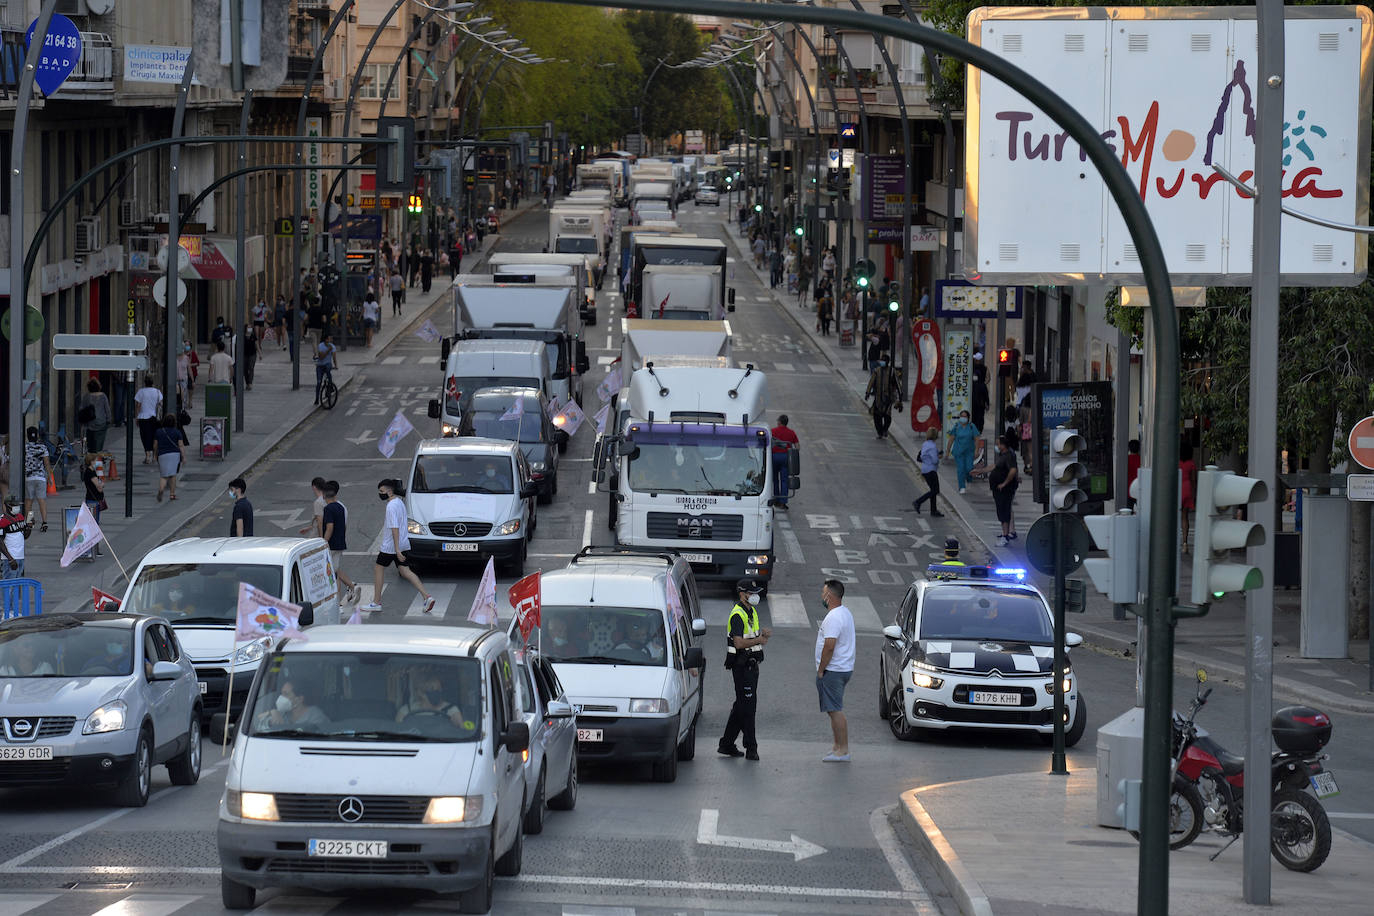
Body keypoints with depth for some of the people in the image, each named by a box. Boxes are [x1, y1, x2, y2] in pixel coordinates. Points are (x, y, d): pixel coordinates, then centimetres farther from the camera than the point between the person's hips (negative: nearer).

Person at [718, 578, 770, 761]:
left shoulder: (752, 612, 14)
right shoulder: (738, 615, -17)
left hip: (751, 664, 10)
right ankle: (751, 748, -4)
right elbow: (739, 643, -25)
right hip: (742, 665, -10)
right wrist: (759, 640, -17)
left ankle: (727, 744, 21)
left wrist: (762, 633, 2)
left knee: (742, 706, 14)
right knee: (747, 706, -7)